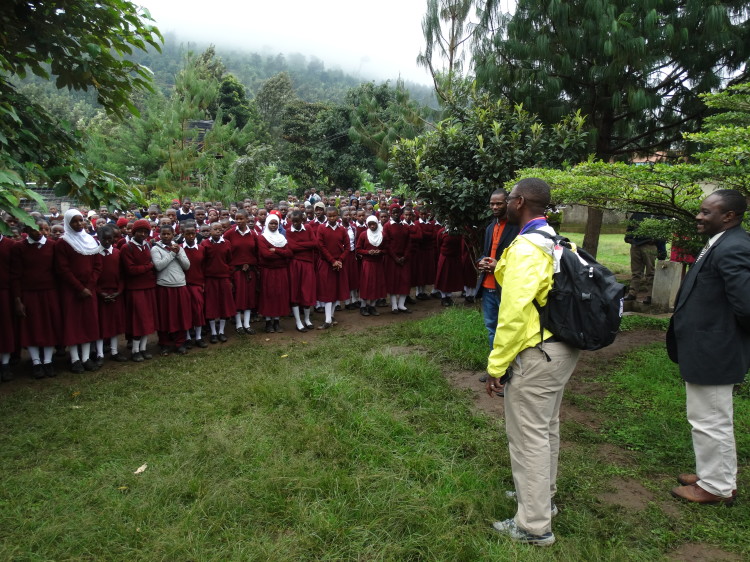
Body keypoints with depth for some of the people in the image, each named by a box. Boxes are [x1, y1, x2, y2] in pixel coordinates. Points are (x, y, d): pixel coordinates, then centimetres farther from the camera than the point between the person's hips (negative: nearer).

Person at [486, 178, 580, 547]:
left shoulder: (525, 248, -20)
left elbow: (514, 312, -25)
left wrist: (495, 365, -18)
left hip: (536, 353, -9)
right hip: (563, 346, 10)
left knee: (528, 435, 2)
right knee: (546, 428, 22)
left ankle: (534, 526, 16)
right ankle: (543, 495, 40)